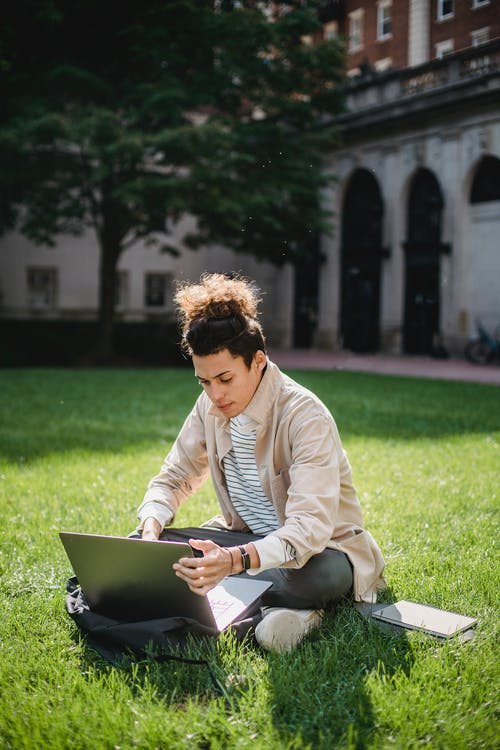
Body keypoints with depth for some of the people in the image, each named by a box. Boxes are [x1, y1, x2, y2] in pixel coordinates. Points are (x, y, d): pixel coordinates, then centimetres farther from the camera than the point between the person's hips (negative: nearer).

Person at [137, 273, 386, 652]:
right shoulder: (211, 407, -4)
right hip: (248, 539, 7)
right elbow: (173, 478, 7)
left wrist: (235, 560, -53)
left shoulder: (306, 416, -25)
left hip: (319, 550, -7)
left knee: (315, 575, -43)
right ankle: (272, 607, -23)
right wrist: (151, 529, -17)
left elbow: (309, 528, -35)